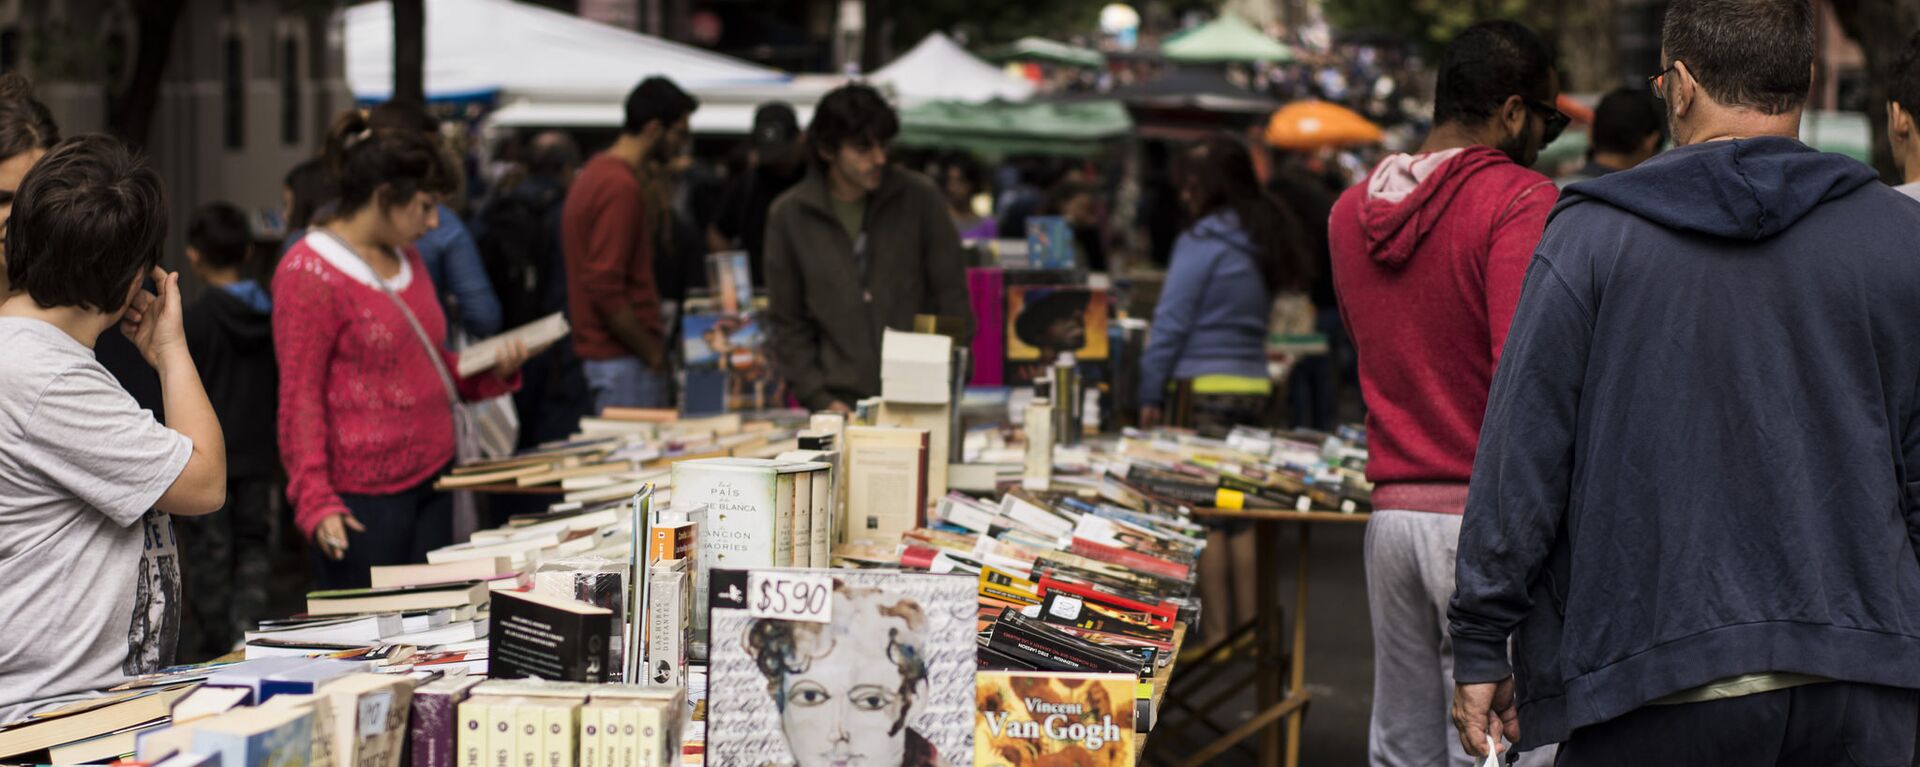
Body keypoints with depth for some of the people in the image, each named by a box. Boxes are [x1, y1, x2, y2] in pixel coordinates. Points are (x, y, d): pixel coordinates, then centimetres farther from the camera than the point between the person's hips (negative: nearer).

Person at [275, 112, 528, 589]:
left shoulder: (406, 259, 16)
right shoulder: (310, 274, -9)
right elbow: (299, 398, -12)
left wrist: (494, 371, 6)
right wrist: (315, 500, -20)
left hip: (431, 480, 8)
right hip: (364, 497, -8)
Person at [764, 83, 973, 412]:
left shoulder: (919, 197, 1)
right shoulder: (788, 215, 2)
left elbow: (953, 301, 4)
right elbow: (787, 322, 6)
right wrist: (820, 399, -3)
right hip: (841, 406, 0)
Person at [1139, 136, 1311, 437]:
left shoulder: (1202, 242, -9)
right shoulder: (1267, 234, 13)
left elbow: (1170, 322, -10)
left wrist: (1150, 395, -8)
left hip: (1206, 389, -7)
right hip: (1256, 387, 7)